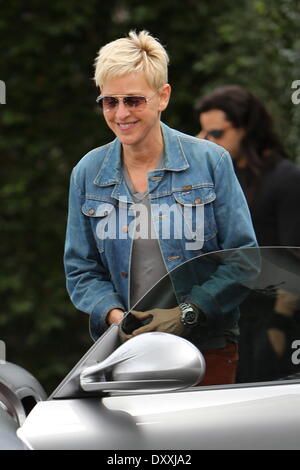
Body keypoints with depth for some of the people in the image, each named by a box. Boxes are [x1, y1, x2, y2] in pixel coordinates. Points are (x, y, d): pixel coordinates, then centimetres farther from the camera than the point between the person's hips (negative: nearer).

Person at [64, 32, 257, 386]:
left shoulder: (210, 161, 0)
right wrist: (114, 315, -9)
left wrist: (188, 313, -13)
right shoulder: (87, 173, 8)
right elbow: (81, 269, 11)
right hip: (125, 352, 2)